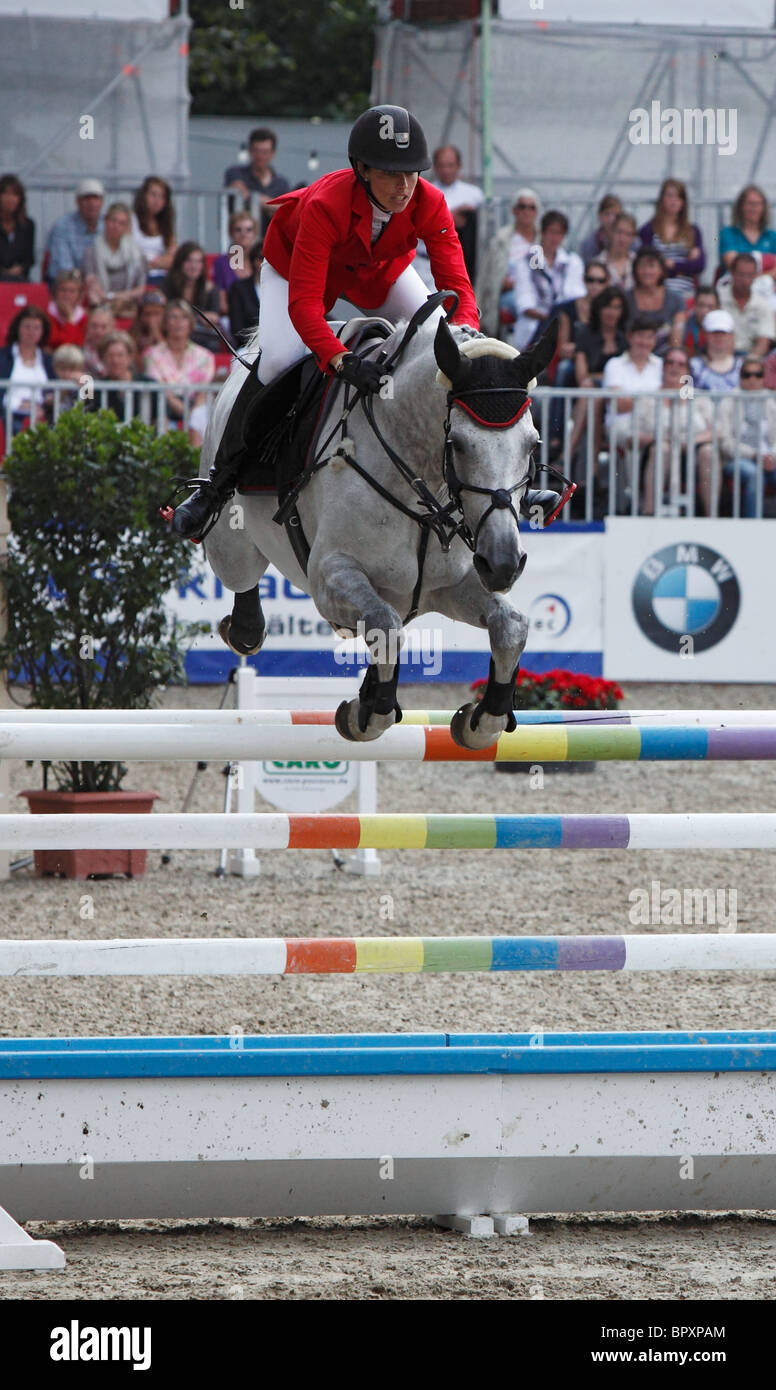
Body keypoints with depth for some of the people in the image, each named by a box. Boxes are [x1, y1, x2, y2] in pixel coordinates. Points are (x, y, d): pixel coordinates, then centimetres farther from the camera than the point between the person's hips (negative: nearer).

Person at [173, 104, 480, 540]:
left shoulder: (429, 204, -32)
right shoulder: (325, 205, -42)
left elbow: (457, 287, -33)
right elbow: (303, 303, -47)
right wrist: (343, 361, -63)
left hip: (381, 267, 4)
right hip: (296, 259, -4)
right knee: (280, 359, -26)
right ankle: (220, 480, -9)